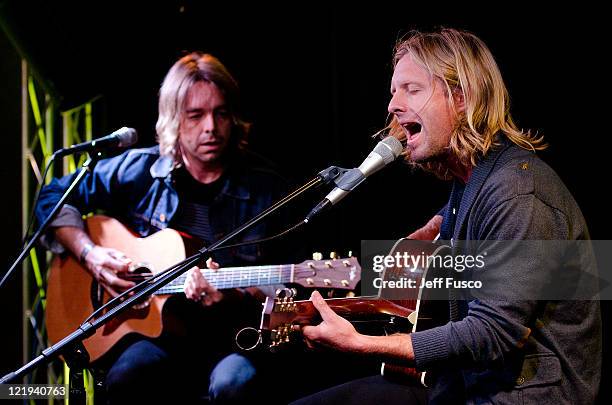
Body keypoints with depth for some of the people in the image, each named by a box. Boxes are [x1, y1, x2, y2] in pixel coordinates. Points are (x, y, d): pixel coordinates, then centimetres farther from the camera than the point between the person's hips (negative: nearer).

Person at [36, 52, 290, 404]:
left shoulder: (266, 189, -1)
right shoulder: (139, 170, 4)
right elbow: (54, 197, 13)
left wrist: (235, 298, -20)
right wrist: (89, 253, -3)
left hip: (229, 334, -1)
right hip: (151, 326, 2)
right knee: (127, 375, -33)